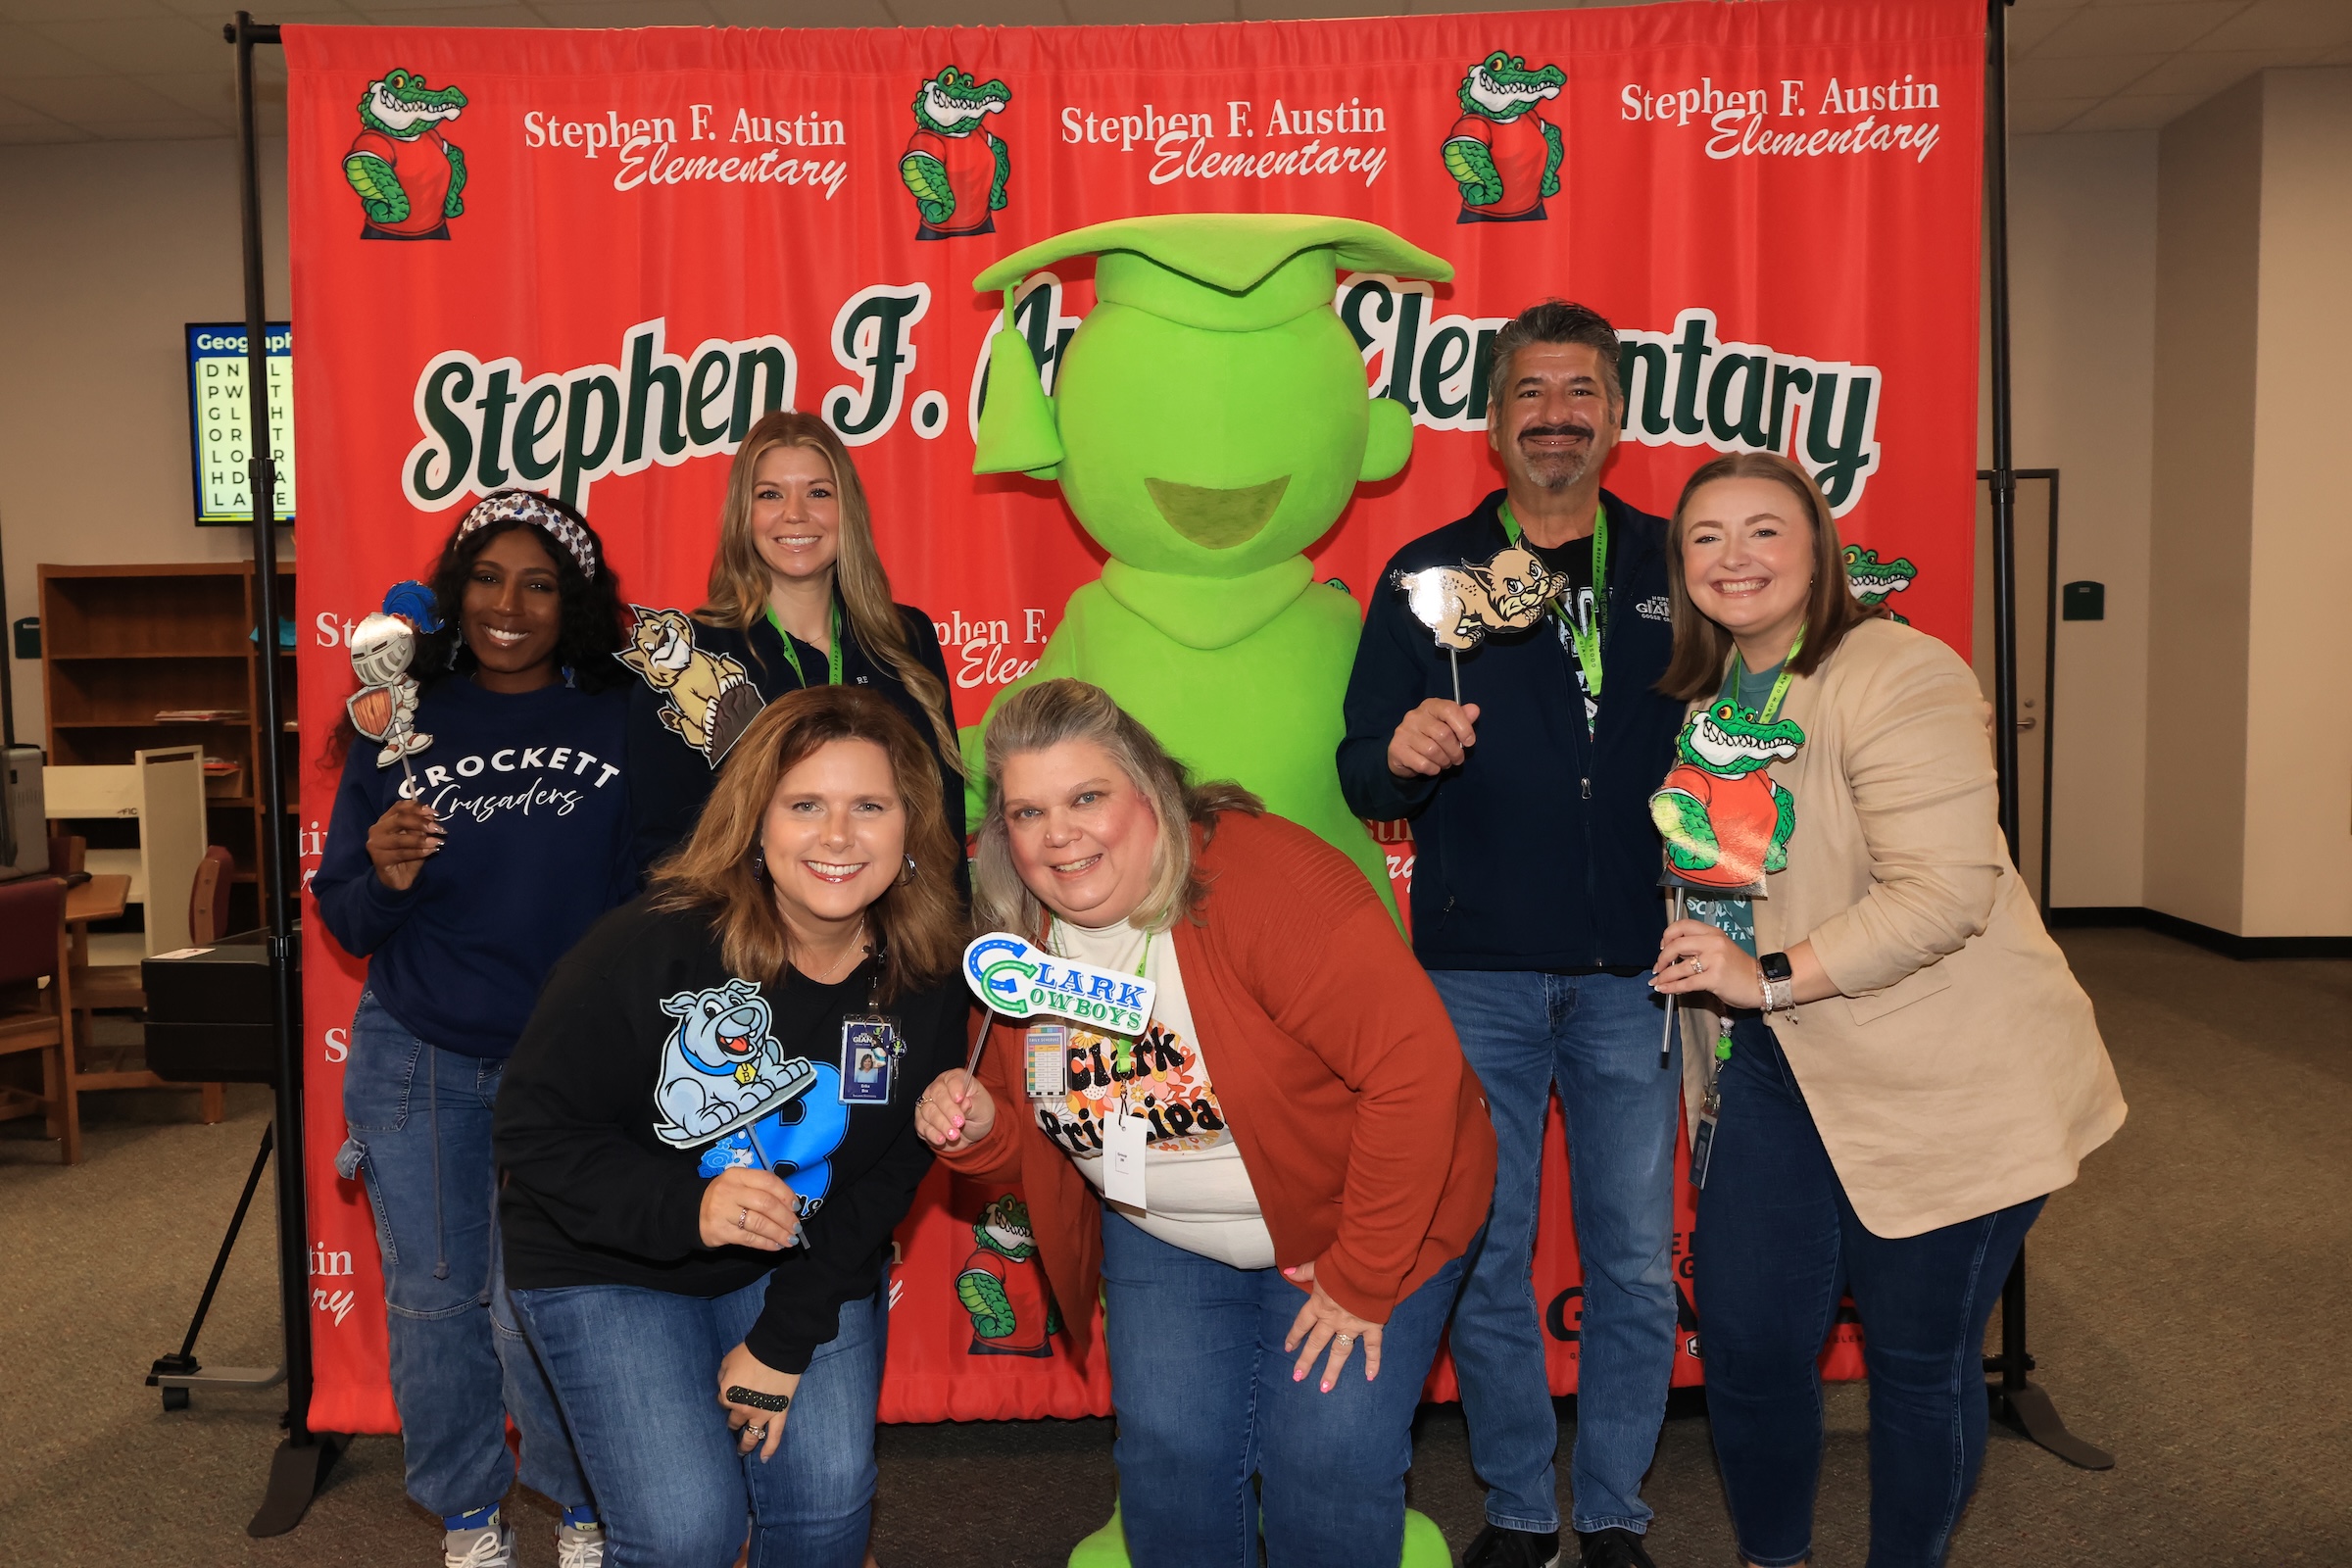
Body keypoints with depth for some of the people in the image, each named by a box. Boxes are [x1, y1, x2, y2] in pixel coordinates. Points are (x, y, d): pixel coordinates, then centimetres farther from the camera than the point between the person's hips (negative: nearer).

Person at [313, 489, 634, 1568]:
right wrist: (382, 880, -15)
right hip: (414, 1061, 3)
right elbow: (343, 920, 5)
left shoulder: (621, 726, -5)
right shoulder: (403, 724, 2)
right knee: (433, 1297, 12)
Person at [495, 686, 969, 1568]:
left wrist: (785, 1340, -11)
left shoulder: (928, 987, -14)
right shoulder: (649, 948, -25)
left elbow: (884, 1178, -6)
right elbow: (534, 1131, -19)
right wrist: (684, 1207, -34)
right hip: (610, 1267, -3)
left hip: (804, 1265, 3)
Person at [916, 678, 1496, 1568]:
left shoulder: (1265, 878, -29)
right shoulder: (1018, 936, -7)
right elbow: (1038, 1141, 6)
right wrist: (980, 1127, -19)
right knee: (1169, 1451, -1)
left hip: (1364, 1220, -5)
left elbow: (1416, 1067, -31)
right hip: (1162, 1237, 5)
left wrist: (1362, 1278, -23)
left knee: (1326, 1460, -8)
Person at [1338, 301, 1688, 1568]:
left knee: (1635, 1262, 9)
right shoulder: (1428, 575, 4)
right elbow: (1359, 779, 2)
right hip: (1477, 973, -1)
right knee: (1484, 1256, 8)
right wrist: (1401, 753, -22)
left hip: (1633, 972, 1)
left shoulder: (1678, 568, 8)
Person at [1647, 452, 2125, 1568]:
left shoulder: (1900, 678, -17)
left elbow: (1945, 891, -25)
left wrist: (1771, 977, -24)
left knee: (1920, 1364, 7)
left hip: (1943, 1086, -6)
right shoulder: (1703, 693, 8)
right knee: (1744, 1338, 10)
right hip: (1774, 1070, 7)